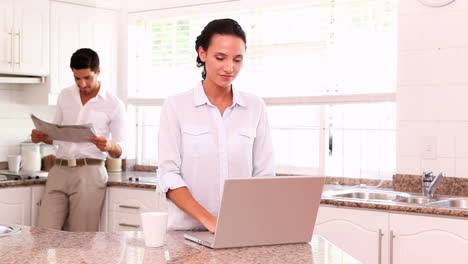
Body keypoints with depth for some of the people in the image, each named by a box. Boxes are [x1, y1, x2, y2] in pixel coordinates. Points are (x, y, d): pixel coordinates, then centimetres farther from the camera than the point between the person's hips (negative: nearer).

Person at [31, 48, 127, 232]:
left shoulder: (114, 105, 0)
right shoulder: (65, 96, 12)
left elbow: (120, 151, 2)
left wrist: (110, 146, -21)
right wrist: (42, 137, -1)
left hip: (89, 173, -3)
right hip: (59, 170, 4)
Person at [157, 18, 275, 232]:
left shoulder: (255, 107, 8)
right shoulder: (176, 106, 1)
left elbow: (264, 175, 7)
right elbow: (169, 175, -5)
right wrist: (208, 220, -17)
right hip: (188, 230, -1)